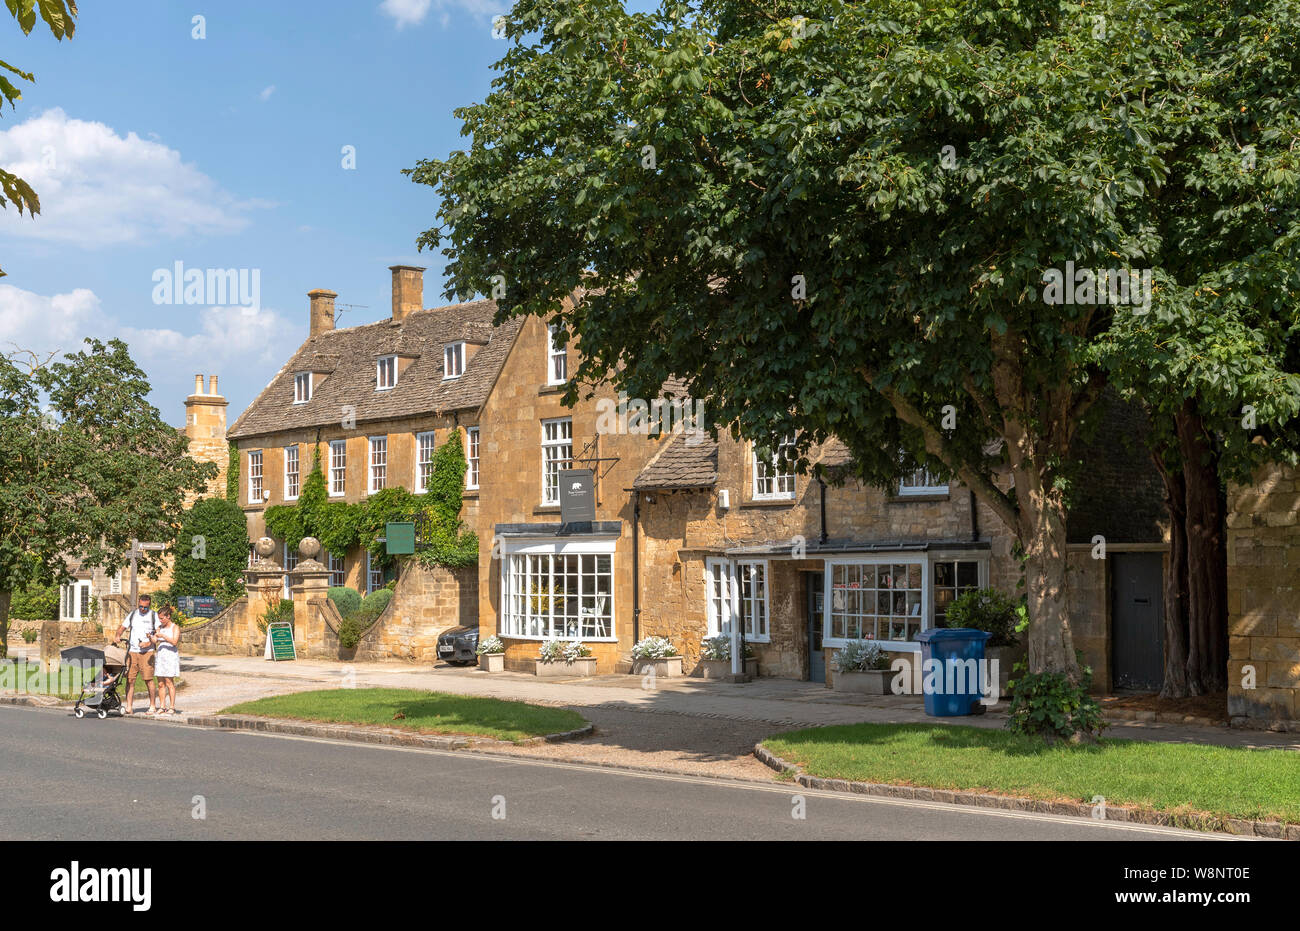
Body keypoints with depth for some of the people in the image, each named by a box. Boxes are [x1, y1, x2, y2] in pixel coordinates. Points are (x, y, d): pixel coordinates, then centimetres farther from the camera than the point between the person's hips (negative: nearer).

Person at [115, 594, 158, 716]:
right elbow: (122, 627, 17)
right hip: (132, 652, 3)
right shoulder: (132, 614, 14)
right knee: (130, 679, -2)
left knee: (149, 680, -6)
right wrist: (118, 636, -4)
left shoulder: (153, 615, 5)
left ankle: (152, 707, 2)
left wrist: (149, 643, -13)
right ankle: (129, 707, 1)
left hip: (146, 652, -3)